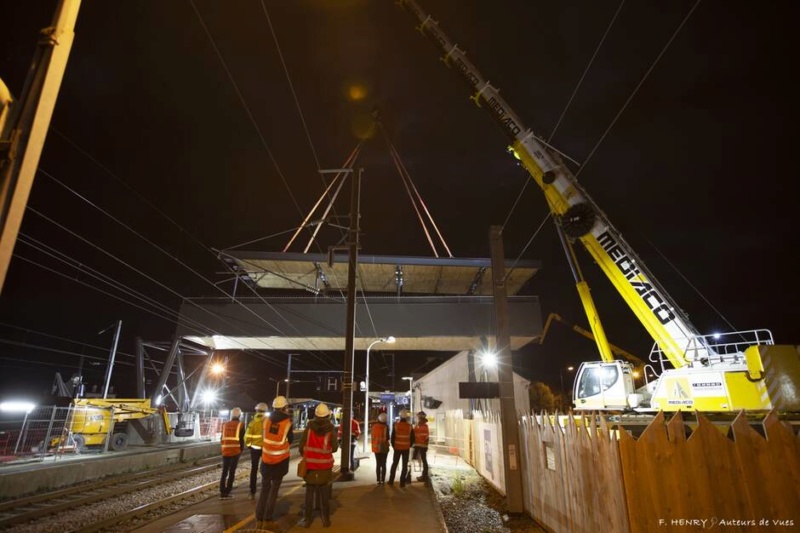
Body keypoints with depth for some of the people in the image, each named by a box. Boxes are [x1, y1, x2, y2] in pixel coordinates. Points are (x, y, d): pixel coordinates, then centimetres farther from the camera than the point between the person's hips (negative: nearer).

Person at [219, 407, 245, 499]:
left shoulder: (225, 424, 8)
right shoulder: (240, 425, -4)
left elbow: (222, 438, 11)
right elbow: (241, 439, -4)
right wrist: (241, 450, 9)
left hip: (225, 451, 4)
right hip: (235, 451, -4)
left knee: (224, 472, 11)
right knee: (232, 472, 3)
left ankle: (222, 492, 9)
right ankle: (227, 493, 3)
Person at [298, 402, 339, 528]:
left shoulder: (309, 426, -7)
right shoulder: (330, 429, -8)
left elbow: (302, 445, -6)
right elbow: (334, 448, -5)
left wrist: (304, 456, 14)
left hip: (310, 463, 0)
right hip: (325, 464, 0)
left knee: (309, 490, 9)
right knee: (323, 490, 11)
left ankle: (306, 519, 11)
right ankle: (326, 519, 14)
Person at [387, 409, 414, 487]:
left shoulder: (396, 425, -8)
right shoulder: (410, 426, -6)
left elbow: (392, 437, -6)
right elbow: (412, 438, -2)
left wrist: (393, 445, 8)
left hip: (397, 448, 1)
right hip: (406, 448, 0)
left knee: (394, 464, 14)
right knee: (405, 465, 7)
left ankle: (391, 481, 17)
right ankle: (402, 482, 5)